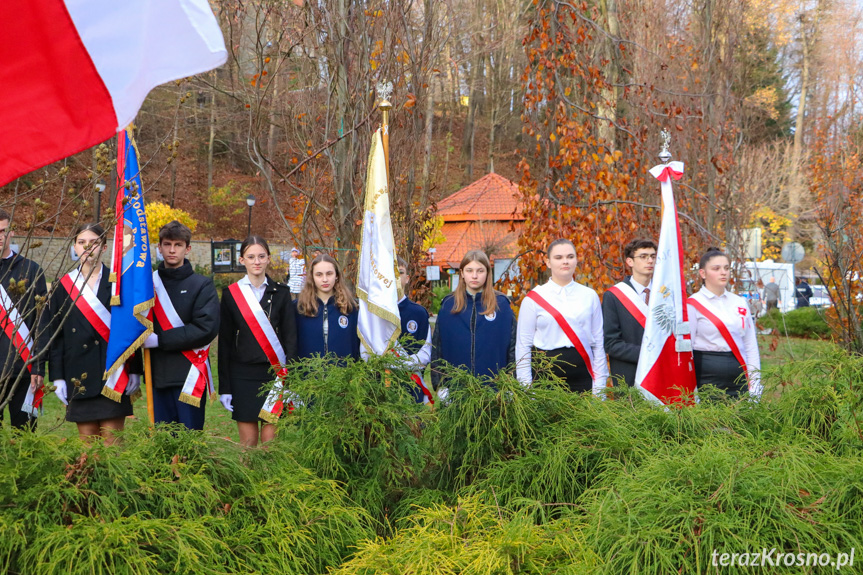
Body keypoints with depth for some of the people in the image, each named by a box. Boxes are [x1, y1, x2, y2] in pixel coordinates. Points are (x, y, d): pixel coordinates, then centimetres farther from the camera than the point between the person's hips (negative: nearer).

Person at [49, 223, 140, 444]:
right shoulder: (63, 286, 9)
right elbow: (56, 335, 8)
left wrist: (135, 370, -3)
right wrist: (58, 377, 2)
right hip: (79, 374, 2)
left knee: (113, 440, -3)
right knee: (87, 440, 5)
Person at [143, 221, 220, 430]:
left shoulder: (202, 285, 1)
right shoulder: (149, 283, 11)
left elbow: (206, 329, -11)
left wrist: (159, 339, -14)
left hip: (189, 376, -3)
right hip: (158, 376, 3)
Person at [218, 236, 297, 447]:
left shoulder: (281, 293, 6)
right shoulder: (231, 294, 4)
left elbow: (290, 336, 4)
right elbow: (224, 342, 4)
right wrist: (224, 387, 0)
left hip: (274, 374, 0)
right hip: (242, 376, 0)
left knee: (270, 439, 1)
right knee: (248, 441, 2)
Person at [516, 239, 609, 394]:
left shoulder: (589, 296, 10)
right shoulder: (534, 299, 3)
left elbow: (598, 343, 10)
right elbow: (523, 345, 2)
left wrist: (599, 387, 5)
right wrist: (526, 387, -4)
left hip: (582, 377, 2)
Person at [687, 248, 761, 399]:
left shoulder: (740, 303, 13)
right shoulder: (694, 304, -2)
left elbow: (751, 345, 13)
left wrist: (755, 384, 7)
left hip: (738, 377, 4)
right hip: (707, 377, -4)